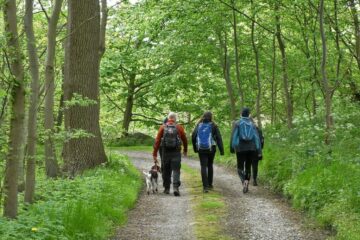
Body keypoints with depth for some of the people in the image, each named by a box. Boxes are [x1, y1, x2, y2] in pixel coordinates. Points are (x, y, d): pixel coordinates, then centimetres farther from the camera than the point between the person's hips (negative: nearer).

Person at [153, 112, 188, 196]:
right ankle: (175, 187, -16)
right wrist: (185, 150, 30)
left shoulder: (163, 127, 2)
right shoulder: (179, 127, 0)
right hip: (176, 152, -1)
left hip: (165, 152, 2)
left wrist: (155, 154, 1)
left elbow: (157, 141, -2)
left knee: (166, 170, 13)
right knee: (176, 170, -1)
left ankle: (167, 188, 20)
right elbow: (184, 140, 12)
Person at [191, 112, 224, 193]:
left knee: (203, 166, -1)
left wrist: (195, 148, 14)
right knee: (210, 165, 18)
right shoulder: (213, 126, -3)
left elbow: (193, 136, 4)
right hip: (211, 149, 0)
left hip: (201, 149, 0)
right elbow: (218, 138, -7)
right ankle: (210, 184, 23)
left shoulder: (199, 125, 3)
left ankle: (205, 186, -12)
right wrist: (221, 150, -6)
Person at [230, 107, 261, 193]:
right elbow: (256, 137, 1)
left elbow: (233, 136, -7)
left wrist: (232, 148, -1)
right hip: (251, 148, 2)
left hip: (240, 148, -2)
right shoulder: (252, 124, 4)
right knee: (248, 167, 14)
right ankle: (246, 184, 9)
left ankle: (244, 182, -23)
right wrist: (259, 151, 3)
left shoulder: (237, 123, -4)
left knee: (240, 167, 3)